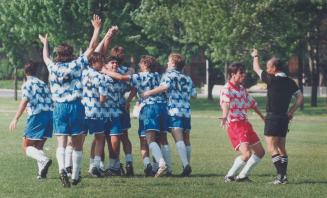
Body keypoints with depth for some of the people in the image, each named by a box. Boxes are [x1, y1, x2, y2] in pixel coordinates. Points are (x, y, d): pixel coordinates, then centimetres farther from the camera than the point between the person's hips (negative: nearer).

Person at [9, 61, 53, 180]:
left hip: (37, 116, -7)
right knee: (38, 146, 16)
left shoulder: (27, 84, -3)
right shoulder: (43, 84, 19)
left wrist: (16, 119, -19)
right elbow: (50, 100, 17)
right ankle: (42, 172, 2)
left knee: (26, 146, 0)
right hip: (49, 114, 7)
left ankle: (44, 160, -26)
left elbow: (24, 102, -15)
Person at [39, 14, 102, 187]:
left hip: (59, 108, 2)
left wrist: (45, 44, 47)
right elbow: (92, 47, 3)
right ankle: (75, 176, 11)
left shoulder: (53, 67, 5)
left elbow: (45, 58, 29)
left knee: (61, 143, -3)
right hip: (76, 106, -2)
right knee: (77, 144, 8)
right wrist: (97, 29, 12)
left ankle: (62, 168, -29)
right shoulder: (76, 65, -2)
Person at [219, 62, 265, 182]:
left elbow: (252, 103, 29)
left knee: (260, 152, 13)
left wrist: (263, 117, 39)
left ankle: (243, 176, 21)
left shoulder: (242, 89, 15)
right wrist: (225, 116, -55)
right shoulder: (226, 90, -13)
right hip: (234, 125, -9)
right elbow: (225, 103, -34)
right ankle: (230, 176, -5)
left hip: (245, 124, 9)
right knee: (246, 153, -22)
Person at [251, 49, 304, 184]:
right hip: (284, 118, 7)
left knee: (272, 148, -8)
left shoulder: (273, 80, -12)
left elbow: (257, 69, 1)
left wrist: (255, 57, 19)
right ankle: (283, 176, 11)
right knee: (281, 148, 12)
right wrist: (292, 111, 7)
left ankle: (281, 174, -18)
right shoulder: (290, 82, 7)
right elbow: (300, 97, 8)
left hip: (273, 117, -7)